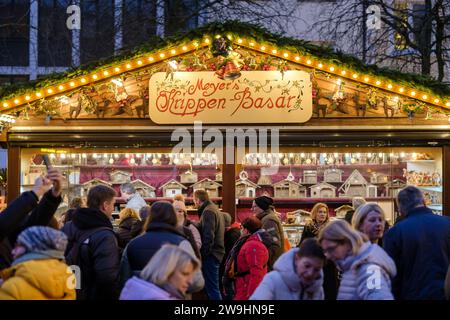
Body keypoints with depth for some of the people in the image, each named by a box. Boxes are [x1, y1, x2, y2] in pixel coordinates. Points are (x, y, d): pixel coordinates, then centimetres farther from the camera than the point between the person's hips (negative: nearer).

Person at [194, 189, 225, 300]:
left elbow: (208, 236, -20)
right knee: (212, 287, 16)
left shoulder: (208, 211, -12)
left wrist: (203, 254, -18)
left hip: (210, 255, -10)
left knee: (211, 288, -8)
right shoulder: (215, 210, 19)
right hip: (217, 254, 10)